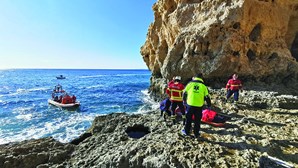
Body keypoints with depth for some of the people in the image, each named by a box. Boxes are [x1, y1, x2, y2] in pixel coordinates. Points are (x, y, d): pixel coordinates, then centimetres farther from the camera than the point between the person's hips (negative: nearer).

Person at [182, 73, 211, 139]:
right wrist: (209, 105, 12)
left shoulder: (190, 83, 1)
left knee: (188, 119, 15)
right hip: (199, 106, 0)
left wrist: (184, 100, 22)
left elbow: (185, 93, 7)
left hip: (190, 104, 0)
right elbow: (207, 97, 2)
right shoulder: (203, 86, 0)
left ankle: (186, 131, 25)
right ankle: (196, 134, 20)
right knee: (197, 120, 12)